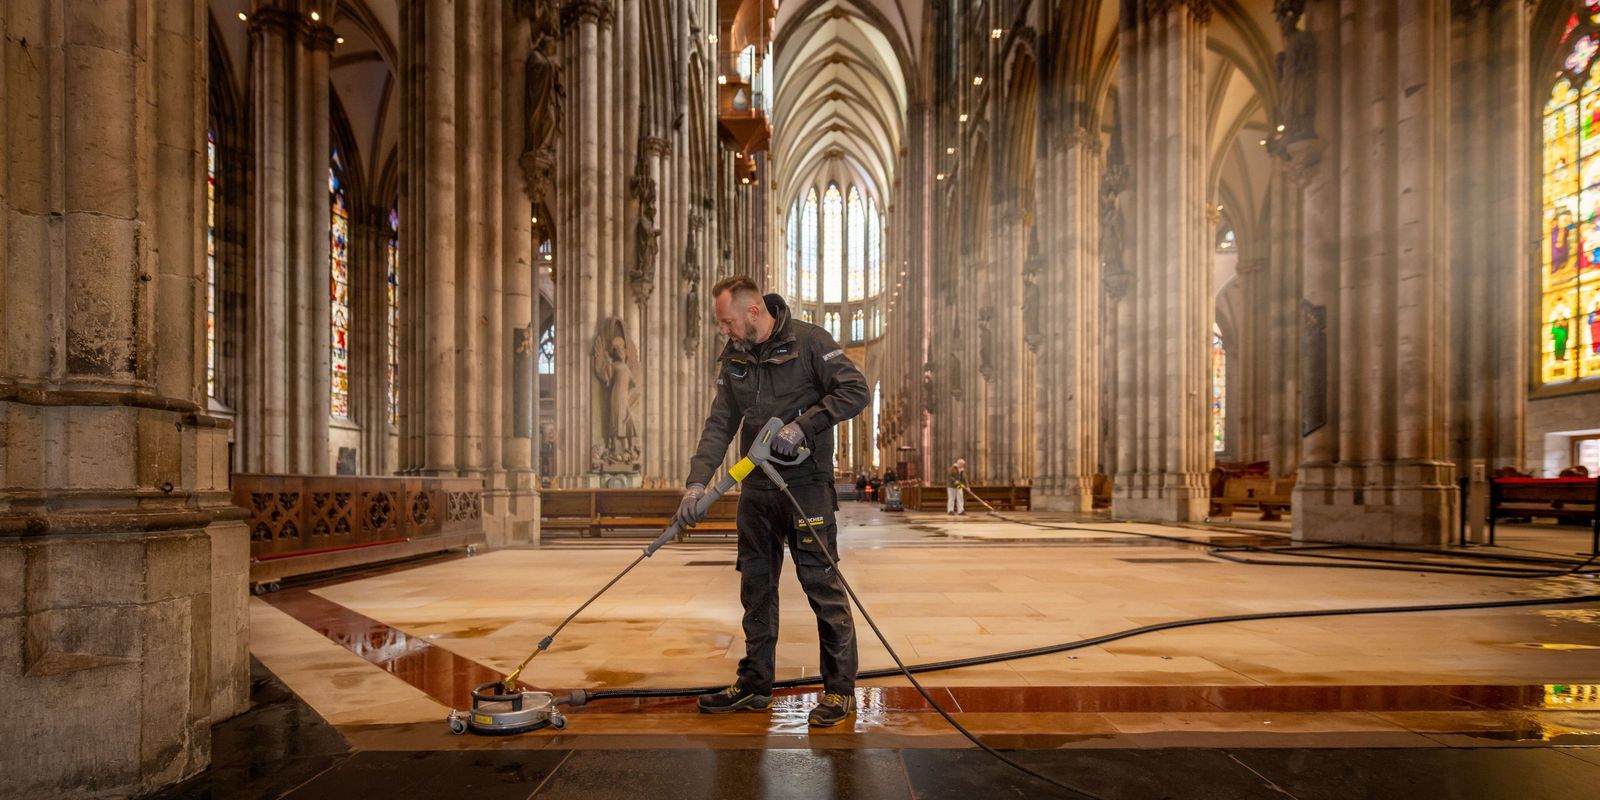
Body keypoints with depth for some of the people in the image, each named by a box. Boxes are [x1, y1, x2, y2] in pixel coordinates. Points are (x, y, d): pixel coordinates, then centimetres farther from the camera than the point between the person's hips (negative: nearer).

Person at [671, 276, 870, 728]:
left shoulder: (808, 341, -9)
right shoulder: (733, 357, 8)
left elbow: (856, 392, -12)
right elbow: (719, 425, 4)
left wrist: (802, 425, -19)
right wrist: (697, 482, -8)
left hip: (806, 484, -6)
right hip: (755, 487, 6)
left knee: (822, 585, -3)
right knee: (756, 586, 12)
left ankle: (840, 689, 9)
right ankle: (755, 685, 25)